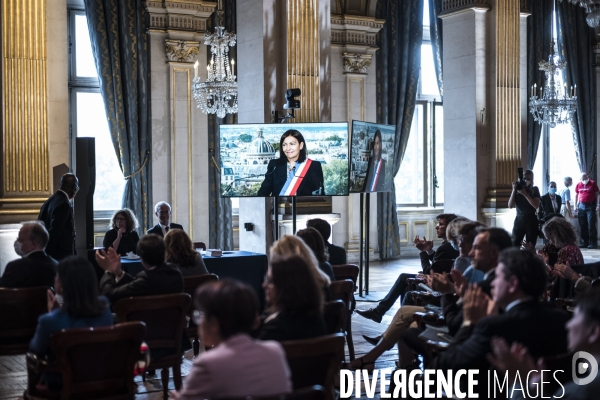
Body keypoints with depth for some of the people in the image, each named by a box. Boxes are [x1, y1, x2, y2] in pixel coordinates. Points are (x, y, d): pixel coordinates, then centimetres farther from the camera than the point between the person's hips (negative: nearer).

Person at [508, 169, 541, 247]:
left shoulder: (534, 190, 1)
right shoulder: (517, 190, 4)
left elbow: (536, 205, -12)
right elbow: (510, 206, -4)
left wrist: (525, 194, -18)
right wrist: (514, 190, -12)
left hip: (531, 221, -1)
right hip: (519, 220, 1)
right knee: (514, 245, -6)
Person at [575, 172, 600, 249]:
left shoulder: (593, 183, -1)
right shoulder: (578, 185, 7)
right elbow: (576, 195, 16)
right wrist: (575, 206, 11)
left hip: (591, 206, -4)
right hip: (581, 206, 4)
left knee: (591, 225, -6)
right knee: (582, 225, 6)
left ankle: (593, 243, -4)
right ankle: (584, 242, 13)